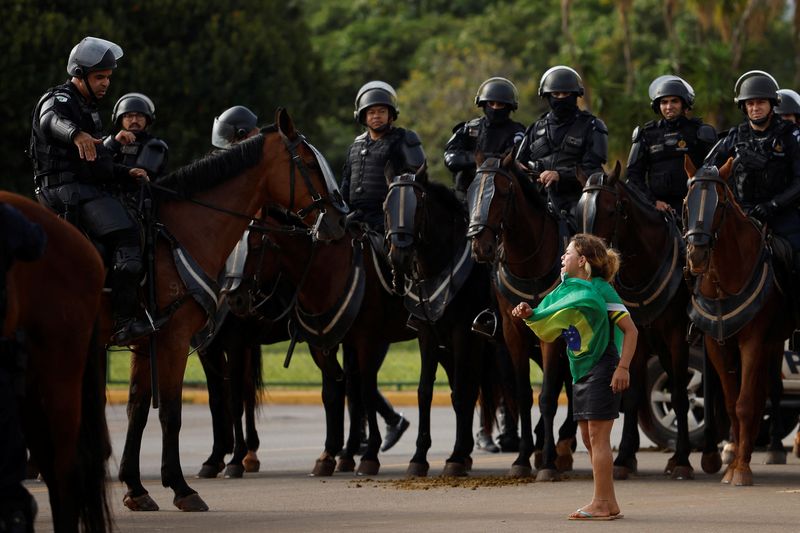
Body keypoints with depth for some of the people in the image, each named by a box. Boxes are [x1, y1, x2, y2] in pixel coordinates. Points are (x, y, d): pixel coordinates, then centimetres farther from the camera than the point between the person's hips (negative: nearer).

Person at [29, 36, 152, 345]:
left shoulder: (87, 108, 27)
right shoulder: (60, 101, -5)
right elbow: (51, 121, -31)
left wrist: (126, 174, 15)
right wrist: (77, 134, -53)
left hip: (87, 190, 11)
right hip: (67, 190, -11)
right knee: (127, 237, -27)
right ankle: (124, 322, -37)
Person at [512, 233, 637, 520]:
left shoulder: (600, 290, -13)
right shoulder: (567, 289, 10)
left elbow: (630, 330, -13)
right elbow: (547, 330, 14)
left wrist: (623, 367, -21)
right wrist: (529, 314, -5)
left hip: (602, 370, -9)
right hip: (581, 371, 9)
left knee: (598, 437, -8)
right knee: (589, 438, 9)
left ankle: (600, 504, -7)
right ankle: (609, 503, 14)